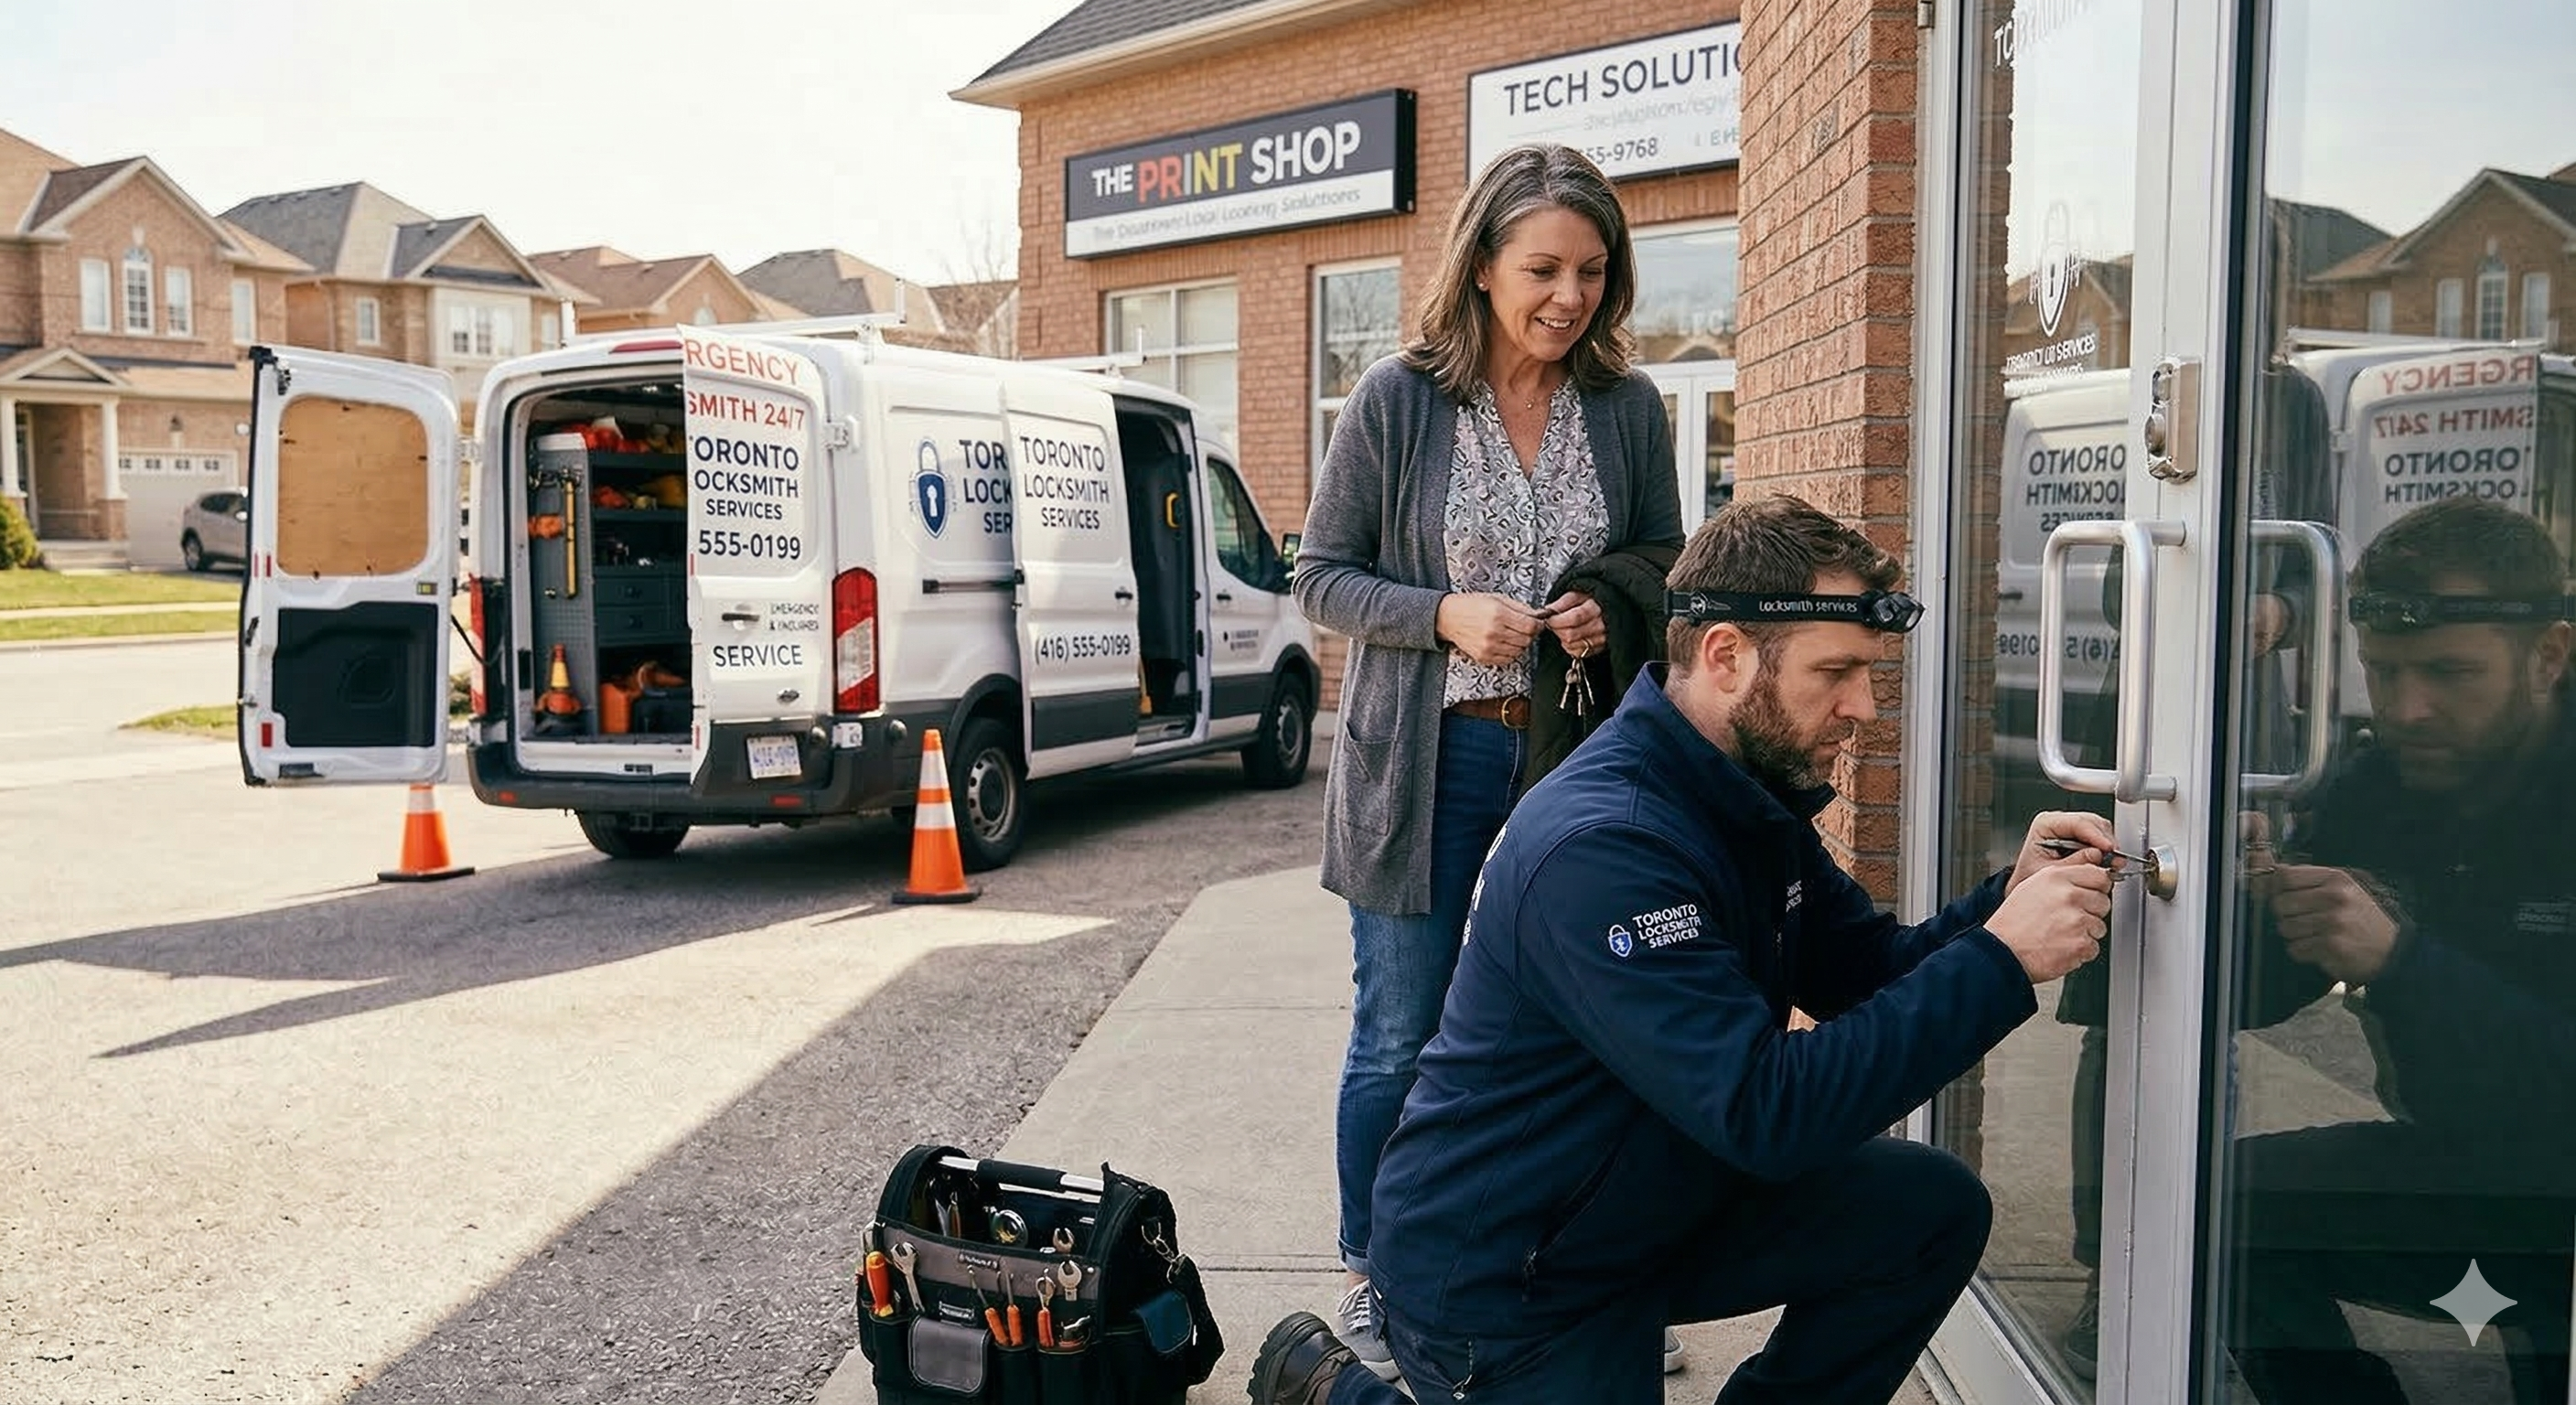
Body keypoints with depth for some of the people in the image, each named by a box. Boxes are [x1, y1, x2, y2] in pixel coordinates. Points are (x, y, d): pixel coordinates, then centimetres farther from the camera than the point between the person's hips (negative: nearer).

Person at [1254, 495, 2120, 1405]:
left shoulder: (1759, 797, 1)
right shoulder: (1600, 848, -31)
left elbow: (1865, 973, 5)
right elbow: (1767, 1109, -33)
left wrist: (2006, 899, -12)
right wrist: (1999, 961, -31)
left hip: (1661, 1205, 9)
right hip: (1495, 1278, -8)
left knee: (1933, 1209, -5)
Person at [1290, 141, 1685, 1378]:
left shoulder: (1629, 409, 1)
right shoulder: (1397, 401, -7)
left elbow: (1667, 569, 12)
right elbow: (1321, 578, -3)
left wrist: (1616, 615, -10)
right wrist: (1445, 615, -19)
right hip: (1425, 759, -2)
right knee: (1398, 1040, 8)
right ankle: (1372, 1285, 27)